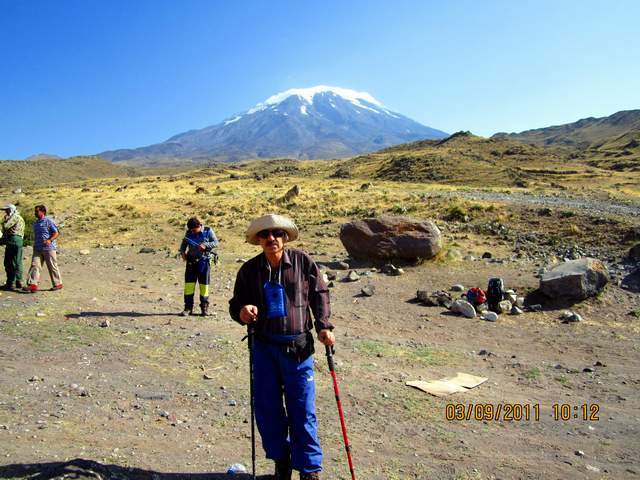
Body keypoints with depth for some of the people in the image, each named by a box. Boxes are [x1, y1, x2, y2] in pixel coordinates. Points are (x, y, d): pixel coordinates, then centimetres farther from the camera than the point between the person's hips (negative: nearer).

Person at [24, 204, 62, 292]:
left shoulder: (49, 221, -7)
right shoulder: (35, 222, 16)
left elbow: (56, 233, -11)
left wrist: (50, 240, -25)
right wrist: (34, 245, 20)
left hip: (49, 249, -7)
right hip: (37, 249, 7)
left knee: (52, 267, 1)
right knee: (34, 265, -5)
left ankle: (58, 284, 12)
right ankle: (32, 285, -8)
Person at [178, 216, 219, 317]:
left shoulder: (208, 231, -4)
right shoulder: (189, 233, 4)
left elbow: (216, 242, -4)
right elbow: (184, 244, 14)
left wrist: (205, 246, -19)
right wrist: (182, 252, -5)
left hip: (204, 261, -2)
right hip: (191, 261, 2)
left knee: (204, 284, 4)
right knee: (189, 283, 0)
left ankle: (204, 307, 16)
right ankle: (188, 307, 8)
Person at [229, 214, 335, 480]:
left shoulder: (303, 262, -4)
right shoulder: (249, 270, -1)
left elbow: (320, 294, 6)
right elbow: (236, 303, 7)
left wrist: (323, 326, -2)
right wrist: (241, 312, -17)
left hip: (298, 348, -2)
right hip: (264, 348, 2)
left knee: (302, 410, 3)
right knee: (267, 409, 10)